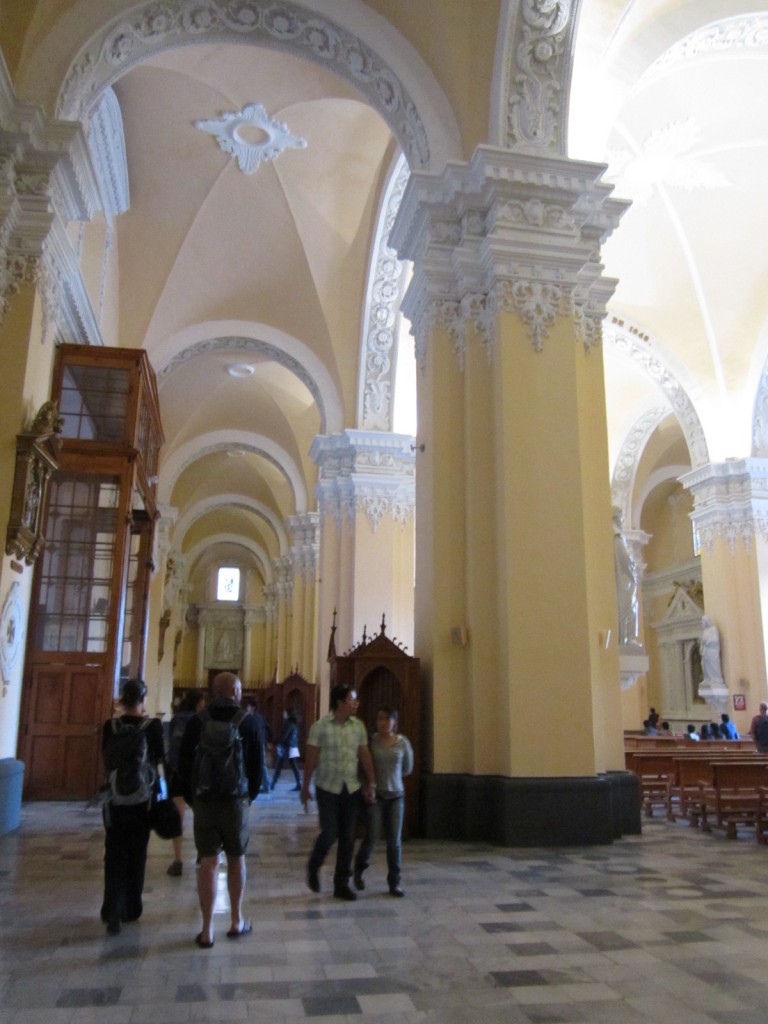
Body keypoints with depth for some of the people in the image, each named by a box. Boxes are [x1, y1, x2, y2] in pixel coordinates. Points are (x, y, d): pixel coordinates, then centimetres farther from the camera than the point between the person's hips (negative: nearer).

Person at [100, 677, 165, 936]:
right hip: (142, 800, 0)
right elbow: (159, 758, -3)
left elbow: (106, 760, 2)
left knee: (114, 856, 7)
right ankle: (131, 909, 25)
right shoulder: (153, 725, -11)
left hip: (115, 800, 0)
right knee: (136, 854, 14)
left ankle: (113, 912, -5)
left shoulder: (110, 726, -6)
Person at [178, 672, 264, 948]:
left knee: (207, 863, 5)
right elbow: (257, 763, -1)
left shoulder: (197, 720, -2)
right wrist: (251, 795, 14)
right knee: (236, 860, 14)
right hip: (236, 801, -1)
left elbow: (184, 762, 1)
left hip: (203, 801, 1)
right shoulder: (249, 722, -5)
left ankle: (207, 931, 6)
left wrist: (190, 797, 12)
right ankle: (236, 922, 24)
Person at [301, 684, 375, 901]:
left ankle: (342, 885, 18)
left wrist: (371, 783, -1)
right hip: (327, 788, -4)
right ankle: (313, 867, 26)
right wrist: (305, 788, -4)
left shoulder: (358, 726, 2)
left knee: (347, 838, 5)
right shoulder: (320, 726, -10)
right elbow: (311, 759, -6)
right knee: (329, 834, -4)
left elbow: (364, 755, 5)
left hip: (351, 789, 4)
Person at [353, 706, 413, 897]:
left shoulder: (403, 743, 0)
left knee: (395, 840, 3)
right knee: (372, 837, -3)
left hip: (396, 795, 2)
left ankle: (394, 882, 17)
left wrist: (390, 774, 8)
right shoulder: (370, 741, -6)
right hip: (374, 794, -2)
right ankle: (359, 868, 26)